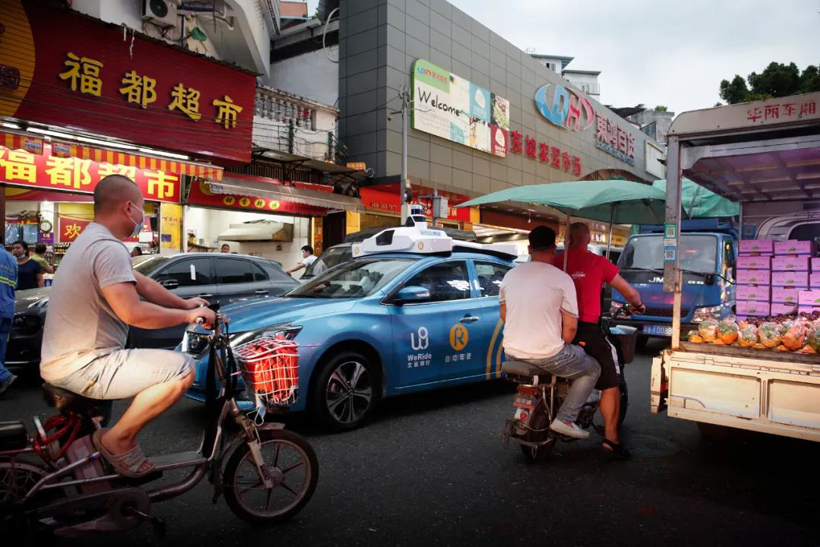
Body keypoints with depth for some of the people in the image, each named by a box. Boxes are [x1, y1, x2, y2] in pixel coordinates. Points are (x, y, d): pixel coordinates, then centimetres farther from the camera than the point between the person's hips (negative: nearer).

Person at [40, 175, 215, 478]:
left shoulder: (91, 239, 12)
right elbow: (133, 313, -31)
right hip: (81, 367, -11)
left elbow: (144, 285, 15)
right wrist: (188, 316, -20)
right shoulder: (109, 248, -22)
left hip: (65, 359, 11)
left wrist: (184, 304, 14)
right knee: (182, 368, -21)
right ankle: (116, 439, -5)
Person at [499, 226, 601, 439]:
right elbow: (570, 327, -9)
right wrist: (561, 346, 9)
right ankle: (565, 419, 7)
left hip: (512, 351, 6)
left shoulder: (510, 275, 2)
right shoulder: (562, 279, -11)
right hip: (547, 354, -6)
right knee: (593, 369, 18)